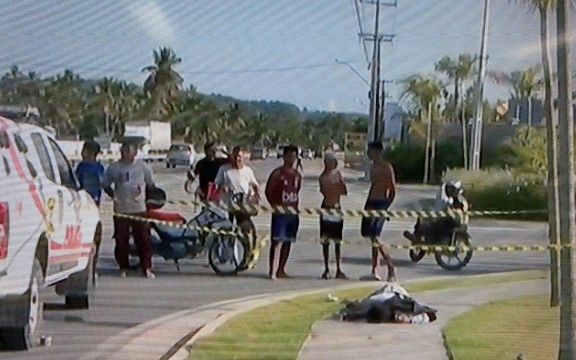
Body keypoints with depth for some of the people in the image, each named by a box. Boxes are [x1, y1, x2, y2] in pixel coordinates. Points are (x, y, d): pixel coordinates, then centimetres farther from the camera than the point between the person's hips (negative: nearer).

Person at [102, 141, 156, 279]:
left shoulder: (143, 166, 5)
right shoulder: (114, 168, 4)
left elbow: (150, 184, 16)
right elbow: (105, 185, 12)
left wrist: (148, 198, 8)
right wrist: (114, 195, -1)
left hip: (140, 209, 0)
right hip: (121, 209, 0)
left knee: (144, 239, -2)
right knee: (121, 240, 2)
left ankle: (147, 267, 5)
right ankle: (123, 267, 14)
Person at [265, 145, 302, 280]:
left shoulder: (297, 175, 13)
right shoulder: (277, 173, -5)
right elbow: (269, 191, -5)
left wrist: (296, 207, 10)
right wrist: (275, 206, -10)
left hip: (292, 212, 6)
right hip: (279, 212, -6)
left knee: (288, 241, 7)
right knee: (276, 240, -9)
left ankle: (281, 270, 14)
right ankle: (271, 270, -10)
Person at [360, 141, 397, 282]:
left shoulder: (386, 167, -10)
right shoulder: (374, 167, 16)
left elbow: (393, 191, -12)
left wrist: (386, 207, -17)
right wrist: (367, 205, 20)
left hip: (381, 203, -9)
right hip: (372, 202, 9)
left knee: (375, 236, -16)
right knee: (372, 237, 8)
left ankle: (391, 268, -11)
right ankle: (375, 272, 12)